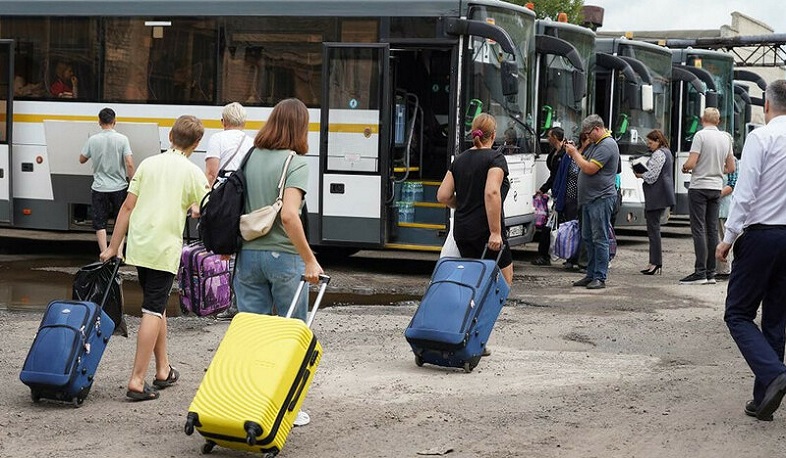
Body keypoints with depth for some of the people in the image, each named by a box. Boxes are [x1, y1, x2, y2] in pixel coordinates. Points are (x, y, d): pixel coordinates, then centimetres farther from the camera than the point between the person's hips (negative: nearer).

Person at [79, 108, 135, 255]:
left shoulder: (93, 140, -4)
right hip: (119, 187, 0)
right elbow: (129, 164, -13)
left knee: (100, 223, 7)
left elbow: (82, 160, 9)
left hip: (99, 189, 0)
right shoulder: (122, 139, -8)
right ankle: (119, 253, 5)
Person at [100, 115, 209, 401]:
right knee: (153, 310, -4)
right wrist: (195, 209, 23)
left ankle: (163, 370, 27)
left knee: (156, 306, 18)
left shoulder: (148, 164, 7)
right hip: (165, 249, -5)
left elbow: (128, 206, 6)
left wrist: (113, 248, 10)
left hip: (138, 246, 5)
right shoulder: (193, 173, -4)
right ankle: (137, 380, -10)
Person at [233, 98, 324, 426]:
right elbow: (288, 215, -22)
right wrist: (310, 260, -18)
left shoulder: (250, 158, 6)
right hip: (283, 256, -5)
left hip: (248, 254, 5)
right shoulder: (295, 163, -11)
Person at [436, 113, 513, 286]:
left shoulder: (459, 159, 11)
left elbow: (443, 196, 7)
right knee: (505, 279, 3)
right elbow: (492, 193, -21)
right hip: (484, 231, -6)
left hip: (461, 231, 6)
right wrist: (495, 232, -20)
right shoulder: (496, 158, -7)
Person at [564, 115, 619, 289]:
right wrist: (574, 152, 6)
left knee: (600, 239, -7)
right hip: (589, 199, 10)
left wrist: (574, 153, -9)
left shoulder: (607, 145, -14)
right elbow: (585, 163, 21)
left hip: (601, 198, -10)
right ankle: (591, 275, 18)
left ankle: (600, 278, -5)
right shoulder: (596, 144, 18)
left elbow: (590, 168, -21)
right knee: (588, 238, 12)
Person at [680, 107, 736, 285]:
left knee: (699, 230, -7)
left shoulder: (701, 135, -11)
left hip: (699, 187, -6)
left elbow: (691, 163, -17)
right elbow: (731, 168, 13)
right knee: (712, 229, 8)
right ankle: (711, 273, 10)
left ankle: (700, 272, -11)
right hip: (716, 188, 6)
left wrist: (684, 168, 4)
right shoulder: (726, 138, 9)